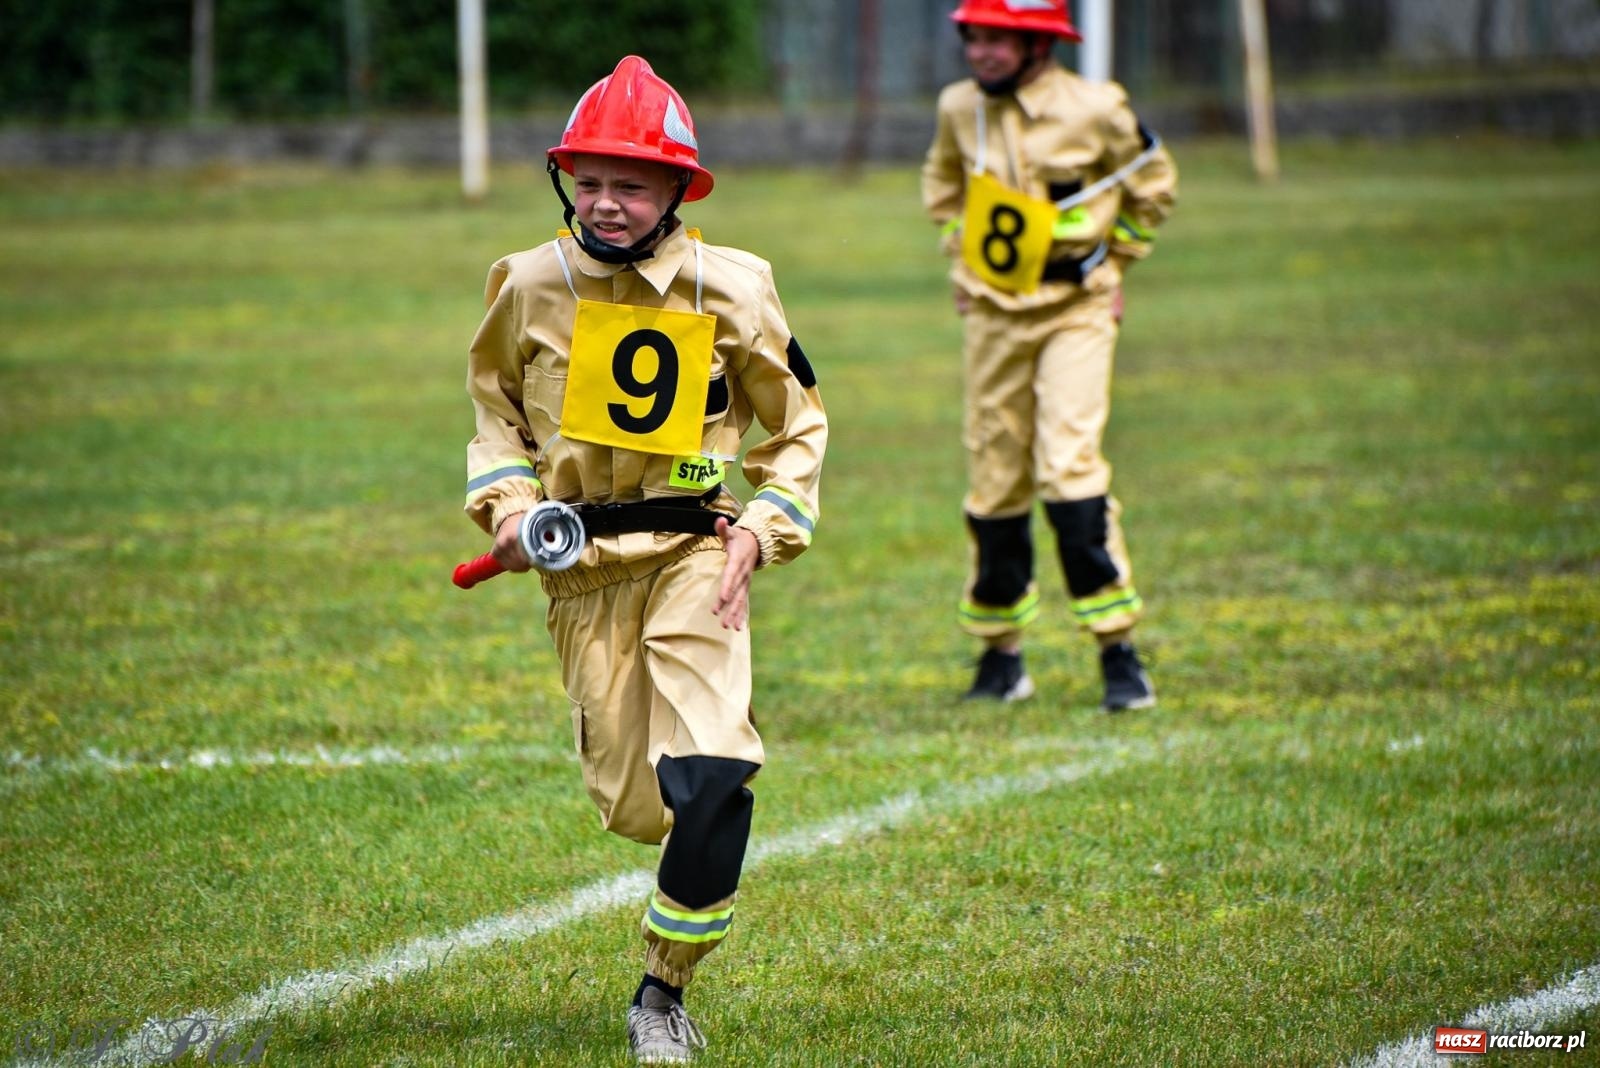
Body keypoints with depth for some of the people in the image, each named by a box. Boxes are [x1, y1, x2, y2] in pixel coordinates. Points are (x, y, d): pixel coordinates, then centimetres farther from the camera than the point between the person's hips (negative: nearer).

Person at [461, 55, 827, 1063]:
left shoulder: (730, 289, -6)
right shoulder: (529, 284, -2)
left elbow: (800, 422, 6)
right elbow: (495, 404, 16)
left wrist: (763, 530, -7)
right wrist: (505, 504, 0)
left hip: (694, 551, -2)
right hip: (581, 564, 2)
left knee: (708, 781, -20)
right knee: (632, 804, 3)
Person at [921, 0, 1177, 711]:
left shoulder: (1094, 111, -13)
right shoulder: (959, 109, -1)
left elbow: (1153, 185, 6)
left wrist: (1113, 264, 5)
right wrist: (963, 258, 12)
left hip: (1076, 311, -4)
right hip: (992, 312, 4)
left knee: (1070, 467, -18)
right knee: (993, 481, 7)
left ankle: (1119, 654, -13)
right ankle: (1000, 656, 20)